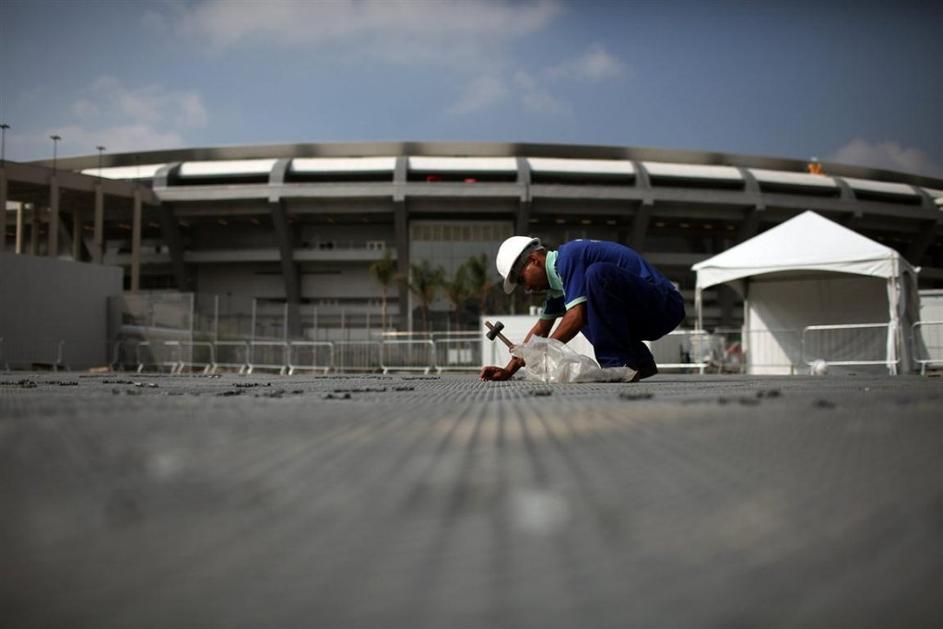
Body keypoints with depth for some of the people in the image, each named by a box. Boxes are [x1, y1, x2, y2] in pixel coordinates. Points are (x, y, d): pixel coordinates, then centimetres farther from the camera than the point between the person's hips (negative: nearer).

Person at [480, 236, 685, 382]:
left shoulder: (568, 256, -14)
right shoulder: (557, 278, 15)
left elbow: (577, 318, -21)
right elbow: (541, 329, 20)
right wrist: (508, 370, 15)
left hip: (664, 302, -10)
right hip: (644, 318, 10)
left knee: (597, 272, -28)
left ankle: (620, 363, -21)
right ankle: (640, 361, 8)